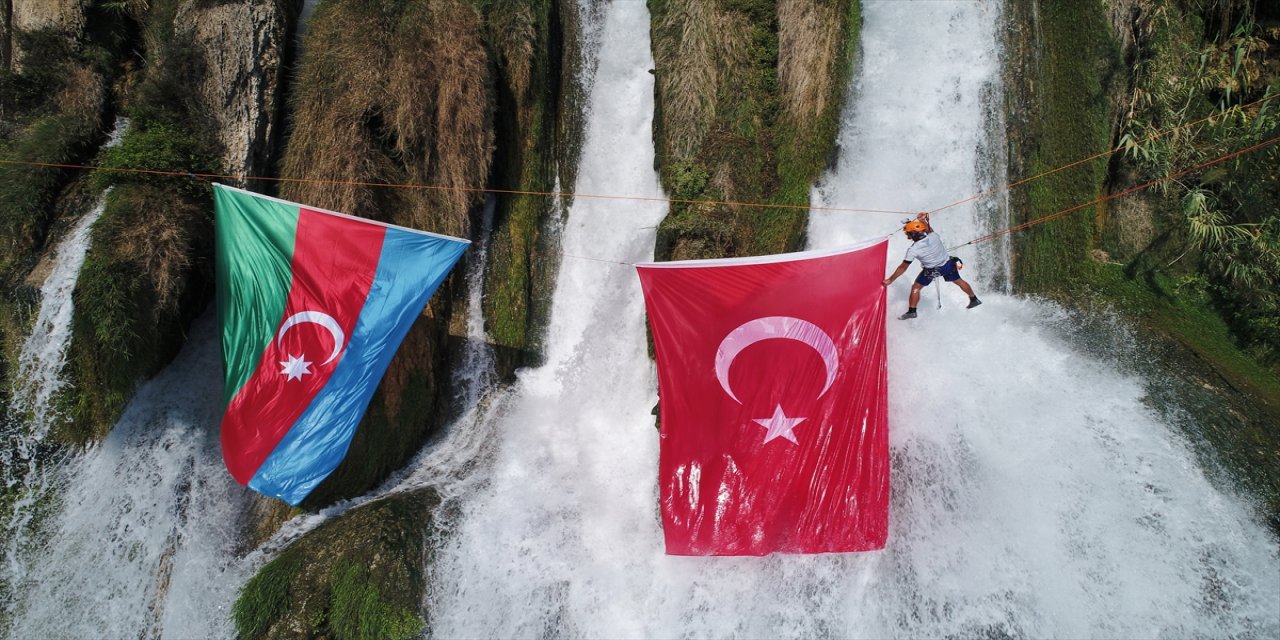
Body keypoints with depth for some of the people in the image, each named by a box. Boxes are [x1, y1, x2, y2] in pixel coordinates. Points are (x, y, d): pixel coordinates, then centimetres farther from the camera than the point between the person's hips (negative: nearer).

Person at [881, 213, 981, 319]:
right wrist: (923, 219, 14)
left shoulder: (913, 249, -30)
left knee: (916, 288, 12)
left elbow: (903, 267, -25)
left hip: (931, 271, -4)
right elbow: (929, 229, 4)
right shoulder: (934, 236, -23)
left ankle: (911, 311, 14)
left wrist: (890, 280, -19)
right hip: (948, 264, 4)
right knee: (958, 281, 24)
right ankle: (974, 299, 40)